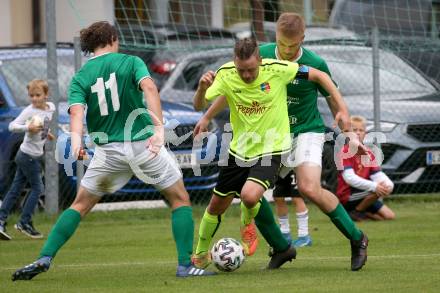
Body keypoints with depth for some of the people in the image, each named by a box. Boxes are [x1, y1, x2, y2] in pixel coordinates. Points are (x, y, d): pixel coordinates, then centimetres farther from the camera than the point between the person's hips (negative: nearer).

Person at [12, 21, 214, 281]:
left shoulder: (80, 78, 8)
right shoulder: (130, 62, 3)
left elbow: (76, 110, -12)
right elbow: (149, 88, -17)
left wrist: (76, 139, -27)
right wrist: (159, 127, -25)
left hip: (108, 150, 2)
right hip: (143, 143, -2)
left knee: (80, 206, 17)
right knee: (181, 200, 12)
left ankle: (44, 259, 4)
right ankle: (186, 265, 3)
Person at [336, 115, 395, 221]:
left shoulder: (368, 154, 10)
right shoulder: (345, 152, -13)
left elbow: (378, 175, 0)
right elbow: (349, 178, -24)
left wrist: (389, 184, -24)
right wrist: (374, 186, -33)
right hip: (347, 197, -7)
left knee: (389, 216, 0)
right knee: (377, 191, -30)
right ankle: (356, 212, -11)